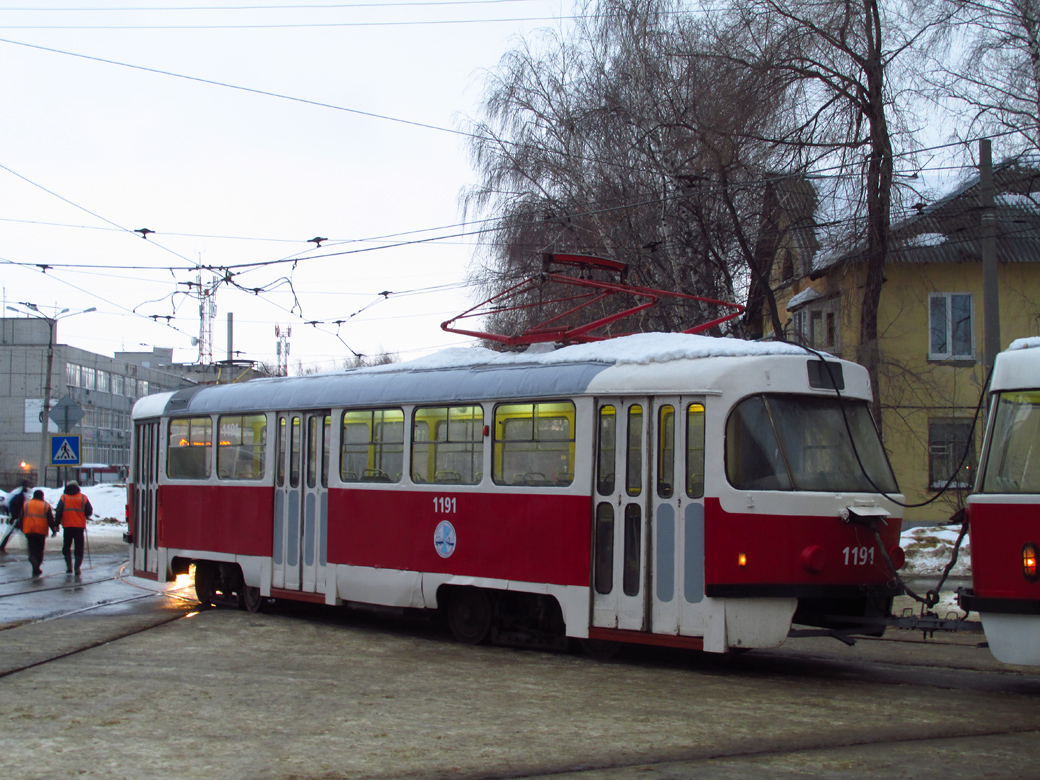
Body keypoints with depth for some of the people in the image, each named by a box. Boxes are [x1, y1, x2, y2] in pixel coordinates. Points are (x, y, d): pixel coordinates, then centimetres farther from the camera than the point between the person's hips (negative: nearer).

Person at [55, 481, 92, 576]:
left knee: (66, 547, 14)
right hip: (80, 526, 0)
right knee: (79, 548, 6)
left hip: (67, 526, 0)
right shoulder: (83, 498, 2)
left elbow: (58, 512, -5)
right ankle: (77, 567, -3)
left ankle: (69, 565, 0)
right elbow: (89, 512, 3)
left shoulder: (63, 498, 0)